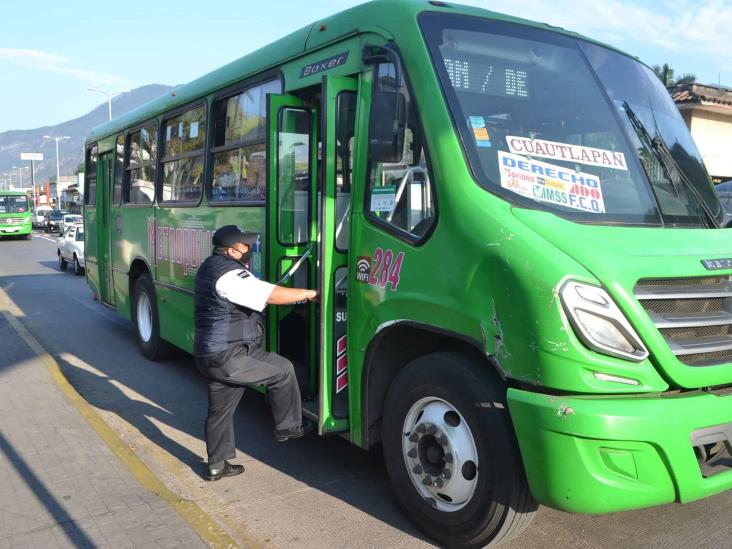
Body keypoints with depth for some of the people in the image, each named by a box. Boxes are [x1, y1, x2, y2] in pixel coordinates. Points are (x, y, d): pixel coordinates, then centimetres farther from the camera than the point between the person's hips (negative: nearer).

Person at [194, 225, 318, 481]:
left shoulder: (210, 267, 12)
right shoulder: (230, 275, -22)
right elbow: (273, 295, -26)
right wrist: (309, 293, -15)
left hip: (210, 356, 10)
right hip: (229, 358, -10)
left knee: (220, 410, 17)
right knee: (283, 370, 3)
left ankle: (217, 465, 27)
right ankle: (288, 427, 17)